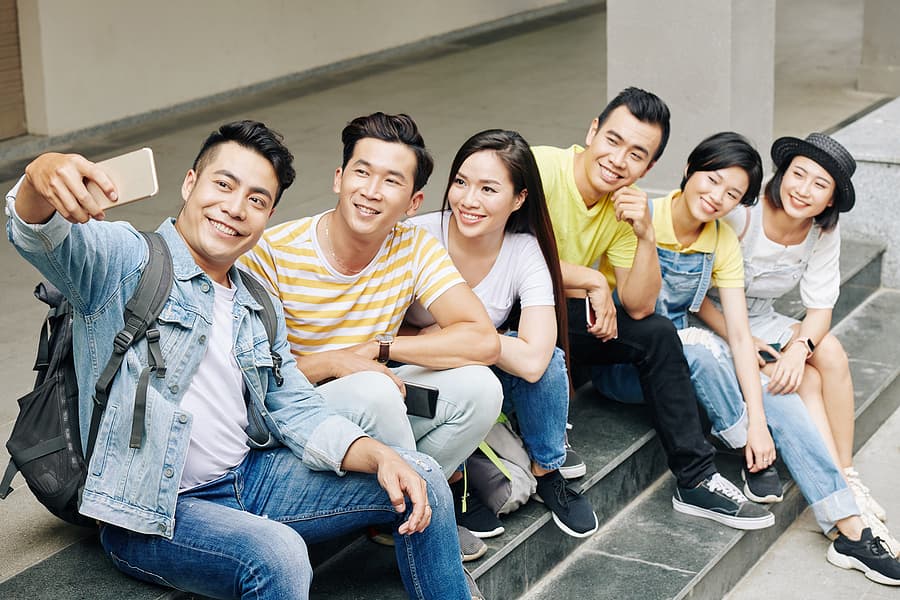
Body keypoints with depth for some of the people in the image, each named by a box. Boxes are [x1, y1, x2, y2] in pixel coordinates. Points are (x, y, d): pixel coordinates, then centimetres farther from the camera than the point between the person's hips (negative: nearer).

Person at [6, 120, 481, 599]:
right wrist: (41, 177, -52)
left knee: (420, 480, 0)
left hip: (246, 480, 7)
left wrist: (381, 456, -8)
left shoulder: (259, 311, 15)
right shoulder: (125, 261, -7)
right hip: (151, 516, -7)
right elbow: (43, 235, -27)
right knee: (277, 553, -35)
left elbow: (296, 411, 10)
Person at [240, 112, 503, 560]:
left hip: (368, 413, 4)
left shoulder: (415, 249, -8)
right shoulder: (274, 254, -18)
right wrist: (332, 362, -26)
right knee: (373, 391, -34)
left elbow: (482, 342, -18)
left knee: (478, 387, -19)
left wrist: (378, 347, -21)